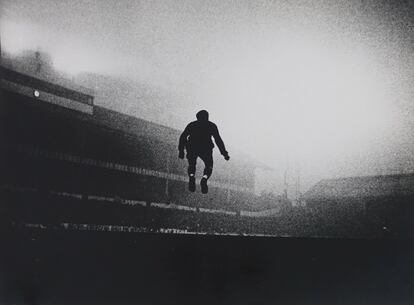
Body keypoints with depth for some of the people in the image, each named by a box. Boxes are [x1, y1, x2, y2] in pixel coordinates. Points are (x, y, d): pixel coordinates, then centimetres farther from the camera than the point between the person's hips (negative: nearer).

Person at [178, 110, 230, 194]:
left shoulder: (192, 125, 25)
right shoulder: (212, 125, 21)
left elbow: (183, 137, 14)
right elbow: (218, 140, 12)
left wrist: (181, 150, 12)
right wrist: (224, 153, 11)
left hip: (192, 147, 1)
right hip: (206, 148, -1)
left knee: (191, 165, 23)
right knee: (209, 166, 18)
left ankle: (191, 177, -8)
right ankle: (204, 179, -12)